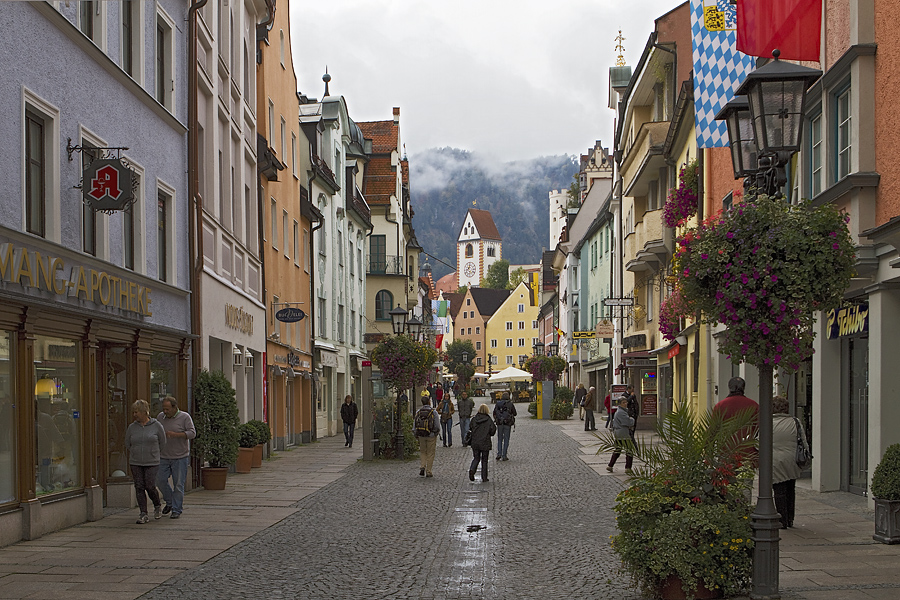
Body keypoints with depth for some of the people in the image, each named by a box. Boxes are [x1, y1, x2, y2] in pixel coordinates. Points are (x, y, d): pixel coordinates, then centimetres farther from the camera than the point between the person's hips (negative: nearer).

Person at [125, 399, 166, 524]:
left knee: (150, 487, -6)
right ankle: (143, 514, 2)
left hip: (152, 463, -3)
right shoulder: (132, 427, 4)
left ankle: (157, 506, 22)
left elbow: (162, 444, 5)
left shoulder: (156, 426, -3)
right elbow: (127, 445, 16)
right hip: (135, 463, 3)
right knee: (139, 488, -2)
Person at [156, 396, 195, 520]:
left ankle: (177, 510, 6)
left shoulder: (184, 417, -6)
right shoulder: (161, 417, 7)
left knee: (178, 484, -3)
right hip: (163, 457, 5)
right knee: (160, 480, 4)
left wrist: (175, 434, -23)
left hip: (180, 457, -5)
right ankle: (169, 502, 27)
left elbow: (192, 433, -12)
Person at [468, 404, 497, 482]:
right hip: (485, 443, -2)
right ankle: (484, 478, 10)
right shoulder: (489, 420, -10)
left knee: (476, 458, 15)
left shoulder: (474, 419, -2)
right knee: (484, 460, 10)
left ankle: (472, 470, -13)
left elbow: (471, 428, 5)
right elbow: (492, 432, -7)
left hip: (475, 443, 2)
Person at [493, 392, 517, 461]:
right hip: (507, 424, -2)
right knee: (506, 440, 4)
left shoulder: (497, 404, 3)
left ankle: (499, 453, 1)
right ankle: (504, 456, 2)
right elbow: (515, 413, 3)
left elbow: (494, 413, 6)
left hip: (499, 424, 2)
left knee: (499, 439, 14)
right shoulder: (510, 404, -4)